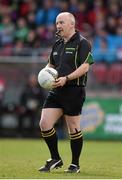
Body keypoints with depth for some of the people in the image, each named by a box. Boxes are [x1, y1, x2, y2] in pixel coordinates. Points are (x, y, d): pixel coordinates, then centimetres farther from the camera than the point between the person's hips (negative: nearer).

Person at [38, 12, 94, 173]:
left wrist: (66, 78, -23)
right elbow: (50, 64, 28)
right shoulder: (57, 44, 17)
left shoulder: (82, 43, -6)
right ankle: (55, 160, 12)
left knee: (74, 129, 0)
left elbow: (85, 66, -15)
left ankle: (75, 164, 13)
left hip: (74, 91, -7)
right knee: (44, 124, -3)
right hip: (56, 91, 7)